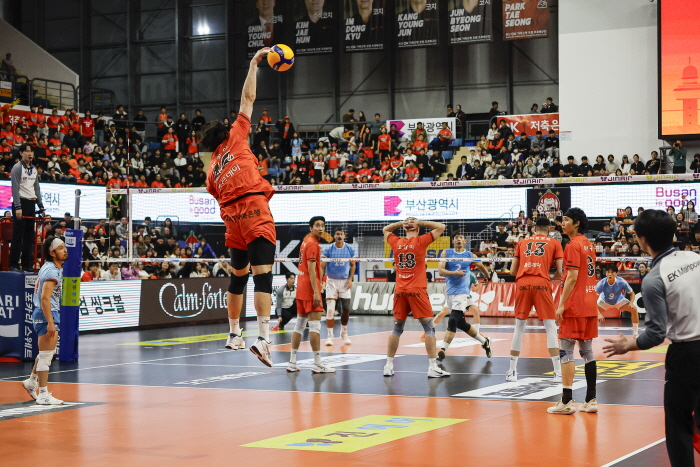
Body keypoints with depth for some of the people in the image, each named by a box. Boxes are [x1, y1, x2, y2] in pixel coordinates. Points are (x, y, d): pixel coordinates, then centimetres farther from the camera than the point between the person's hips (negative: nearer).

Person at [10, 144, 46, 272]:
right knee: (18, 235, -6)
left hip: (31, 203, 7)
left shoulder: (34, 169, 15)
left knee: (29, 236, 7)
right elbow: (15, 188, -13)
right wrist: (17, 207, -20)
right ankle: (14, 265, -4)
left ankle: (27, 264, 11)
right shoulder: (17, 168, -7)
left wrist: (41, 206, 12)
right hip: (21, 203, -7)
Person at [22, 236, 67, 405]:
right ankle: (43, 395, 1)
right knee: (46, 355, -4)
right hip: (47, 314, -11)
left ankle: (31, 382, 40)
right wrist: (50, 323, -28)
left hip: (52, 313, 11)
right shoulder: (52, 271, -20)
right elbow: (45, 298, -26)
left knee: (47, 353, 25)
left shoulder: (52, 267, 11)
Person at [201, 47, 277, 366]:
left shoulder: (213, 168, 22)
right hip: (254, 209, -6)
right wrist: (254, 64, 16)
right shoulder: (235, 137, 9)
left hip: (232, 217, 6)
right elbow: (248, 98, 10)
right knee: (263, 274, -14)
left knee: (238, 276, 20)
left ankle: (234, 334, 29)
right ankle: (263, 338, -26)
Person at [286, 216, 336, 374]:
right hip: (310, 290, -10)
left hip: (301, 289, 10)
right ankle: (317, 364, -8)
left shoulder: (306, 241, 16)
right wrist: (316, 292, -21)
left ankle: (292, 362, 12)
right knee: (315, 325, -8)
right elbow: (311, 269, -18)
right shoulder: (313, 244, -12)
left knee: (300, 325, 11)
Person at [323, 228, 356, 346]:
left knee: (346, 309, 1)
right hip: (331, 282, -2)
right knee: (330, 310, -10)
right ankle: (330, 336, -3)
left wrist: (350, 279, -3)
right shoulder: (328, 249, -4)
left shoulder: (349, 249, 1)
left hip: (344, 282, 2)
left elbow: (353, 265, 9)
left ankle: (344, 332, 24)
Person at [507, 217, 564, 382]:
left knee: (519, 328, 12)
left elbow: (513, 271, 15)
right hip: (542, 284, -2)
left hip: (522, 283, 2)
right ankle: (558, 373, -4)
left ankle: (512, 371, 15)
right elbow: (559, 272, 6)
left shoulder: (522, 242, 19)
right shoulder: (554, 243, 13)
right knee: (550, 327, 2)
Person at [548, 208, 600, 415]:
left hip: (574, 305, -9)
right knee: (587, 350, 10)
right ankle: (591, 400, 11)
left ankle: (566, 401, -8)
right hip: (590, 304, 9)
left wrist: (562, 304, -17)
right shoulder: (589, 245, 15)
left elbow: (572, 277, -17)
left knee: (566, 350, -6)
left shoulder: (573, 245, -11)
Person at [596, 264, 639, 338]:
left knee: (634, 309, -21)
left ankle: (635, 333, -7)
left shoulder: (622, 282, -31)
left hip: (619, 301, 0)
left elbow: (632, 293, -15)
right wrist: (598, 313, -46)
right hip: (604, 301, 0)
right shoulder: (602, 283, -34)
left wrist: (631, 303, -36)